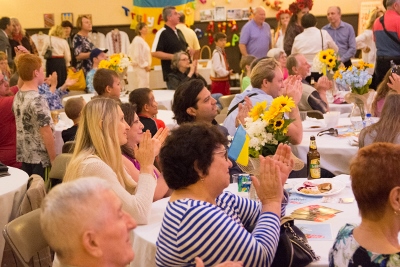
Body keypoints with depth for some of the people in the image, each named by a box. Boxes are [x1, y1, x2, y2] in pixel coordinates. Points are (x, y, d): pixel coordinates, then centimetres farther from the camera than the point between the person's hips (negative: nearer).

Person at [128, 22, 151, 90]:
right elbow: (138, 56, -19)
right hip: (140, 68, -10)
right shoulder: (137, 40, -13)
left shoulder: (142, 40, 17)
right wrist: (145, 65, -15)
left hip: (145, 68, 10)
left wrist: (148, 65, 12)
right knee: (141, 87, -10)